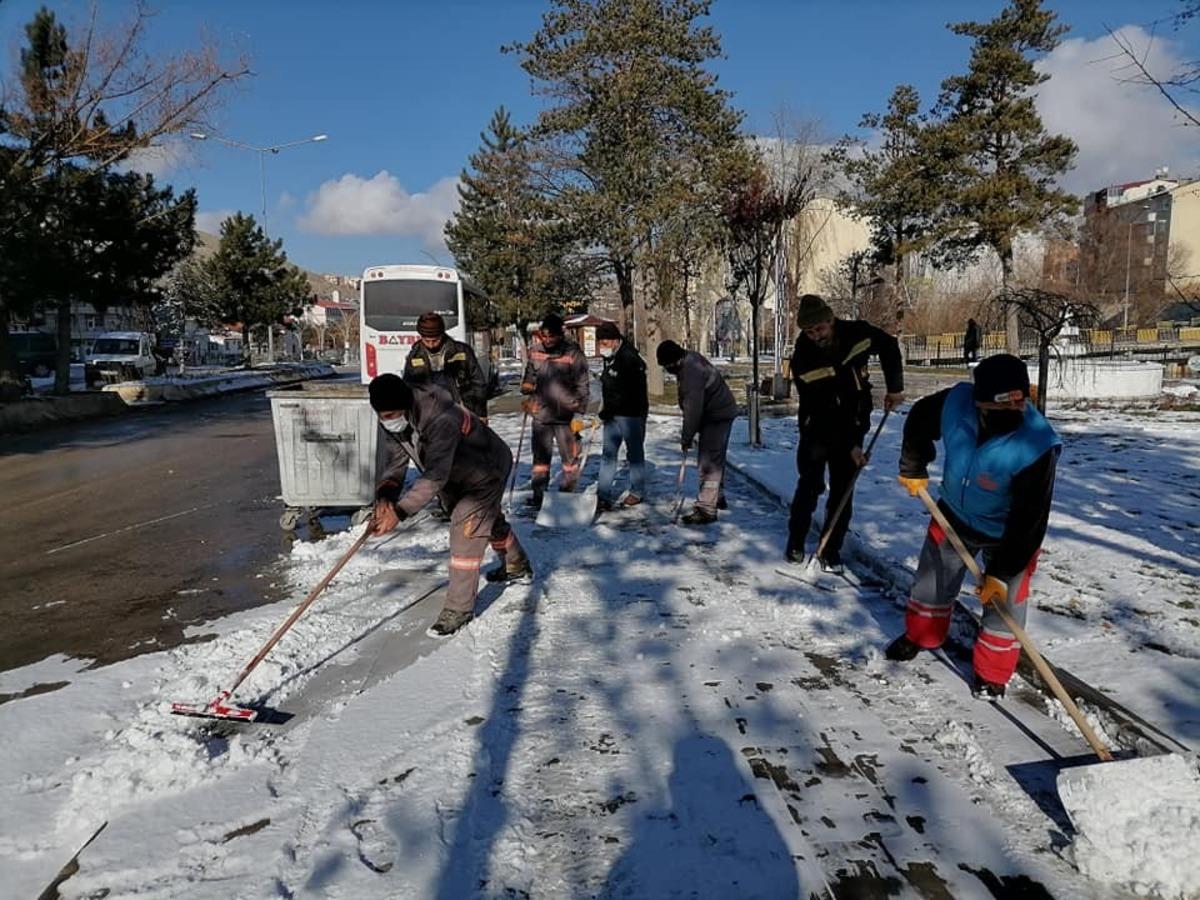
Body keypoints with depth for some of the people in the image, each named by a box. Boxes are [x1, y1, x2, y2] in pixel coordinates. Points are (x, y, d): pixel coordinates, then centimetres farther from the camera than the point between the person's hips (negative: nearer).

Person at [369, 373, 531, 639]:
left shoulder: (441, 418, -42)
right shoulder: (392, 424, -16)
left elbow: (435, 475, -45)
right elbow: (393, 463, -16)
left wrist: (399, 511, -49)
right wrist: (385, 494, -37)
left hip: (488, 471, -9)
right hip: (455, 477, 9)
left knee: (466, 529, -18)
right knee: (488, 518, 26)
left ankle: (459, 609, -6)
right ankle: (516, 565, 52)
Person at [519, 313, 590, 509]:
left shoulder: (573, 353, -11)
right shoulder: (535, 350, 2)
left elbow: (582, 386, -7)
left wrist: (578, 413, -10)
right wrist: (527, 395, 11)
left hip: (566, 415, -3)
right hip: (541, 413, 4)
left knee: (570, 456, 7)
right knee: (540, 456, 10)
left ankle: (568, 493, 21)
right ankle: (538, 494, 19)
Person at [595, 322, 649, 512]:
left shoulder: (630, 359, -19)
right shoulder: (609, 358, 9)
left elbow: (627, 393, -22)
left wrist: (607, 410, -15)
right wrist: (606, 408, 12)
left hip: (631, 414, -8)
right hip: (613, 415, 8)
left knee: (635, 453, 6)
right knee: (608, 454, 4)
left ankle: (637, 492, 21)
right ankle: (604, 496, 6)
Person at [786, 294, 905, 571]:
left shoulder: (857, 332, -15)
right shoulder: (803, 360, -21)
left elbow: (889, 346, 7)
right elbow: (818, 409, -20)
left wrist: (895, 387, -1)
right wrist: (848, 445, -21)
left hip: (853, 425, 2)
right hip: (817, 429, -2)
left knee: (843, 491, 1)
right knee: (810, 485, -3)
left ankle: (831, 551, 11)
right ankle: (795, 543, 16)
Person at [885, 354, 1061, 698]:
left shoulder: (1036, 447, -36)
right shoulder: (956, 402, -28)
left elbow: (1029, 520, -29)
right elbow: (920, 418, -3)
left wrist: (1001, 572, -26)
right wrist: (913, 468, 5)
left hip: (1007, 532, -4)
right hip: (954, 514, 4)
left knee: (1003, 600, 4)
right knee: (933, 579, 19)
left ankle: (993, 673, 26)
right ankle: (919, 635, 45)